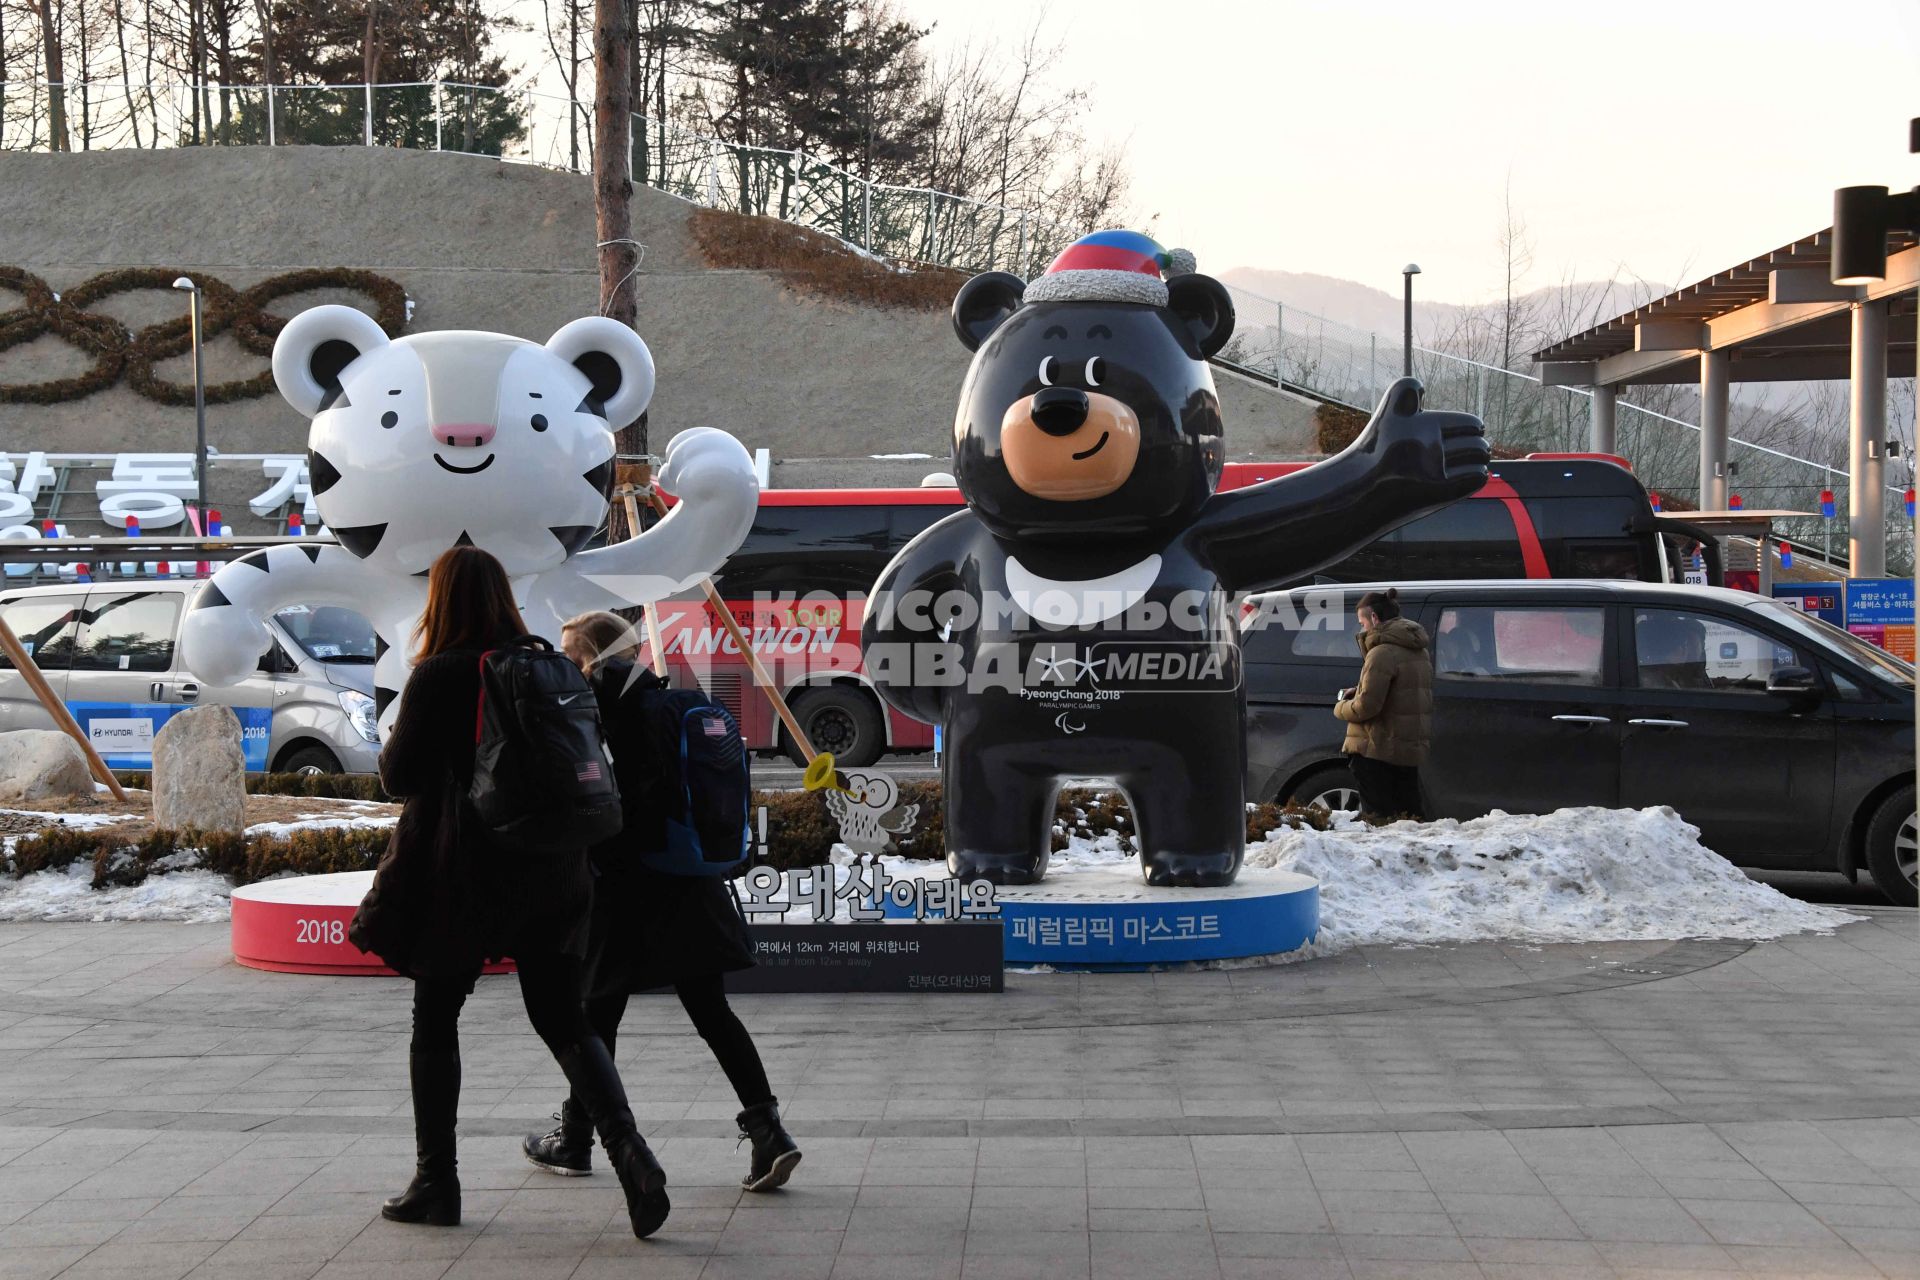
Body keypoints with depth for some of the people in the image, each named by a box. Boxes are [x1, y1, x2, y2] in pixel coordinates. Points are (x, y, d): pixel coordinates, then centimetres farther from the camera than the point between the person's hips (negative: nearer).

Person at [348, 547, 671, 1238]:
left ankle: (436, 1182, 15)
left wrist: (393, 742, 13)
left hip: (461, 872, -5)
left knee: (434, 1022, 11)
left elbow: (399, 776, -7)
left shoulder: (437, 676, -12)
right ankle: (629, 1152, -11)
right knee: (562, 1018, 9)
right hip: (547, 870, 5)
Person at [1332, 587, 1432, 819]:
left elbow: (1368, 706, -20)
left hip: (1377, 750, -9)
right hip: (1411, 750, 9)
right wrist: (1358, 692, 12)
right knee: (1410, 813, 13)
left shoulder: (1382, 652, -16)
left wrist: (1341, 708, -1)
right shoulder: (1418, 651, 14)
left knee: (1378, 817, -6)